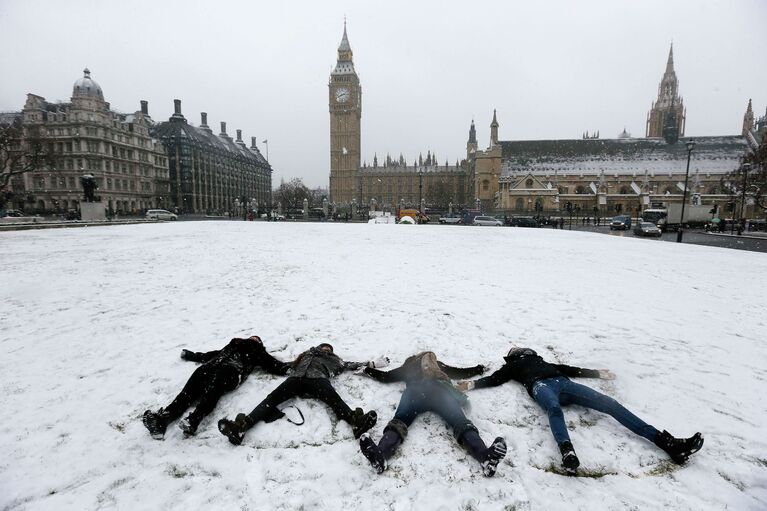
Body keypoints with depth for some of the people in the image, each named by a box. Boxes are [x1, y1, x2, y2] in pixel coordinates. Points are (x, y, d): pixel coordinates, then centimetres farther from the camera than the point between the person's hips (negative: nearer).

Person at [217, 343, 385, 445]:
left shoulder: (334, 359, 38)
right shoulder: (308, 353, 42)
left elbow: (350, 365, 33)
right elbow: (286, 365, 39)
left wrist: (372, 363, 29)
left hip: (317, 378, -2)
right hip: (296, 377, 2)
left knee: (334, 398, -34)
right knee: (272, 397, -25)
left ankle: (355, 421, -61)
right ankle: (242, 426, -46)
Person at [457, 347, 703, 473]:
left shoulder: (541, 360, 42)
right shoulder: (513, 365, 28)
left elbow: (569, 369, 42)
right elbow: (495, 378, 14)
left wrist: (597, 373, 40)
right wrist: (472, 384, -2)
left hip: (563, 384, 5)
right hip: (541, 386, -5)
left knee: (608, 402, -14)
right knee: (555, 409, -41)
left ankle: (666, 442, -21)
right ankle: (568, 453, -66)